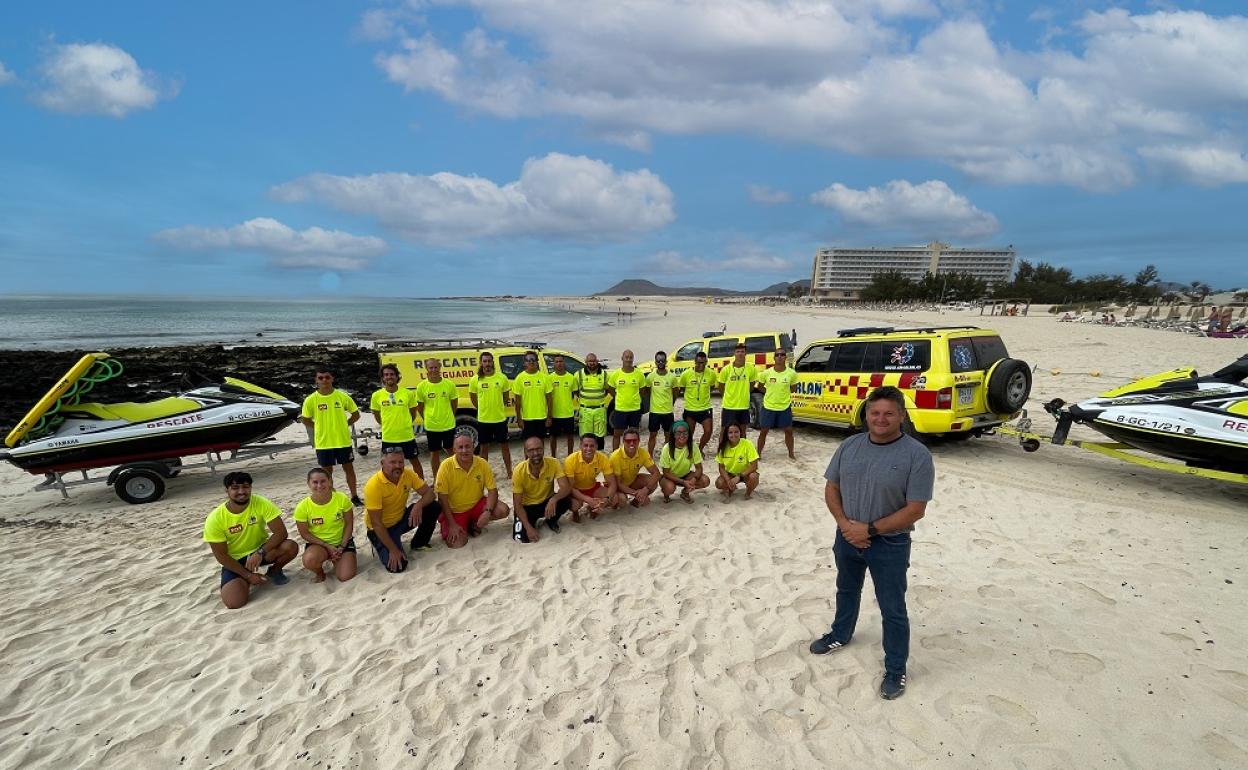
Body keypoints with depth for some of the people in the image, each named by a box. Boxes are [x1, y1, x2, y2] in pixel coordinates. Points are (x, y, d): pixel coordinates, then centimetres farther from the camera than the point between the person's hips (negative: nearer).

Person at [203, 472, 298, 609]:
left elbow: (281, 532, -21)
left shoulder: (261, 503, -19)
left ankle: (274, 571, 5)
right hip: (235, 560, -1)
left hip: (261, 549, 1)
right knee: (233, 602, -24)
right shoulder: (215, 519, -19)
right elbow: (221, 555, -13)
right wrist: (248, 575, -16)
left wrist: (260, 553, -34)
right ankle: (246, 581, 13)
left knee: (291, 547, -29)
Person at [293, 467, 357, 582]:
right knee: (310, 560, -35)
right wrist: (327, 547, -15)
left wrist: (342, 547, -13)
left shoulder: (342, 499, -17)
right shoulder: (303, 507, -17)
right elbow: (304, 533, -8)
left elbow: (349, 524, -6)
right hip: (318, 543, 0)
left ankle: (335, 560, 21)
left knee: (346, 577, -15)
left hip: (342, 541, 1)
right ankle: (319, 572, 3)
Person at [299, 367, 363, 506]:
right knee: (327, 470, 10)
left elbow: (356, 414, 6)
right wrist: (321, 428, 0)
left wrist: (343, 425, -1)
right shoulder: (311, 400, -6)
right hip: (323, 442, 0)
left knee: (349, 468, 9)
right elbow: (305, 420, 5)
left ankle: (354, 496, 21)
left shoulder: (342, 396, -4)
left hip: (343, 440, 0)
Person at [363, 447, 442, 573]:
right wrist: (393, 550, -26)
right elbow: (376, 523, -25)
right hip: (382, 528, -5)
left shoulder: (408, 474, -13)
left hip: (401, 518, 5)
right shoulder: (373, 486, -28)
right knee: (397, 566, -22)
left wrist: (419, 505, -33)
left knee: (434, 507, -16)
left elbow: (429, 493, -9)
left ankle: (418, 543, 6)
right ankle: (379, 546, 10)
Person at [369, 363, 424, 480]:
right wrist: (386, 425, 7)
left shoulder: (408, 393, -5)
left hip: (407, 436, 0)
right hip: (388, 438, 0)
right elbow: (376, 414, 11)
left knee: (415, 461, 12)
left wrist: (406, 425, 5)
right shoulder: (377, 396, -5)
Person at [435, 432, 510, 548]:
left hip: (477, 504, 3)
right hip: (455, 511, -3)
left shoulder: (482, 464, -11)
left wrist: (488, 512, -26)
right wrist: (452, 525, -18)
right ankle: (448, 527, 17)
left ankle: (474, 524, 8)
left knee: (503, 510, -20)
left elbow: (492, 490, -8)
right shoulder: (446, 466, -19)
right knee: (457, 544, -19)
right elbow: (442, 497, -16)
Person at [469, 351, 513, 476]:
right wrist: (484, 409, 9)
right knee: (484, 447, 10)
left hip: (500, 419, 0)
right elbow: (473, 397, 8)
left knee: (504, 446, 10)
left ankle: (509, 472, 22)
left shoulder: (502, 377, -4)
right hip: (483, 420, 0)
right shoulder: (475, 380, -6)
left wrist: (499, 408, 9)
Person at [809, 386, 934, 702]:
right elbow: (831, 488, 2)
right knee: (846, 590, 26)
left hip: (890, 544, -4)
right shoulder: (849, 446, -4)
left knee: (893, 610, 9)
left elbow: (915, 510, -18)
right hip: (847, 537, 5)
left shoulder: (917, 455, -17)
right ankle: (840, 635, 50)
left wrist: (870, 529, -20)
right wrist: (844, 524, -13)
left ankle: (896, 670, 29)